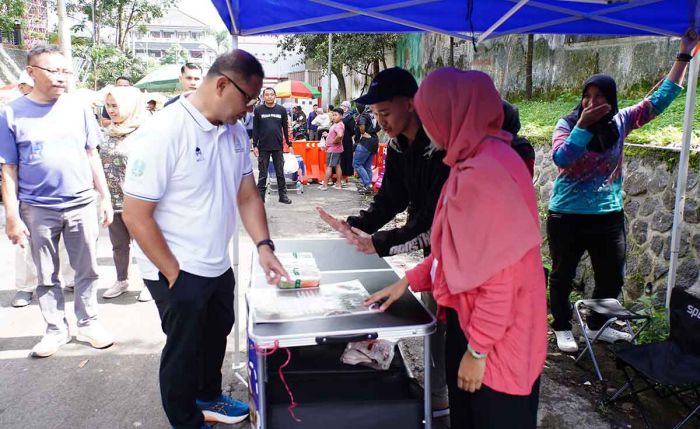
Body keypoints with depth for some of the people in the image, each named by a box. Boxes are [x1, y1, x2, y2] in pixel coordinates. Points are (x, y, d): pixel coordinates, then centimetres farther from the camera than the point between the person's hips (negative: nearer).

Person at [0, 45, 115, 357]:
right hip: (38, 210, -1)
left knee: (87, 271, 9)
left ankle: (88, 323, 25)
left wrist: (105, 197, 6)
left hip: (82, 205, 1)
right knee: (46, 276, 11)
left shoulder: (78, 109, 2)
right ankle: (56, 329, 26)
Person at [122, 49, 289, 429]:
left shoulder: (235, 131, 0)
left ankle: (207, 397, 50)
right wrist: (176, 275, -16)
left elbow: (247, 195, 7)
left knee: (216, 336, 25)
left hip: (219, 267, 8)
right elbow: (135, 215, -21)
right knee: (184, 350, 11)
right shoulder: (162, 133, -23)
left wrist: (264, 247, -6)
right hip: (178, 273, -7)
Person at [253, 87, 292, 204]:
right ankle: (260, 196, 12)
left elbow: (285, 128, 9)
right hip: (263, 147, -1)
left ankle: (283, 195, 14)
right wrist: (255, 145, -3)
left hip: (278, 147, 1)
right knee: (262, 173, 5)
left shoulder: (281, 110, 6)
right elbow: (255, 129, 3)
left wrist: (289, 144, 7)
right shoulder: (258, 110, 2)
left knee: (280, 172, 6)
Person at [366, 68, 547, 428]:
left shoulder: (488, 171, -25)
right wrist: (409, 281, 14)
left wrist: (477, 348, -17)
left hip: (496, 339, -9)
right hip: (467, 321, 9)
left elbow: (501, 273, -25)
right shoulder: (472, 163, 7)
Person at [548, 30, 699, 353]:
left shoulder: (621, 122, 1)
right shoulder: (567, 124, -9)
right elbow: (561, 158, -23)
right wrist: (584, 124, -25)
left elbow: (661, 99, 6)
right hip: (567, 216, -4)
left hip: (609, 217, 4)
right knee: (562, 276, 10)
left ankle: (597, 326, 38)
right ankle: (562, 327, 29)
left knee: (612, 278, 16)